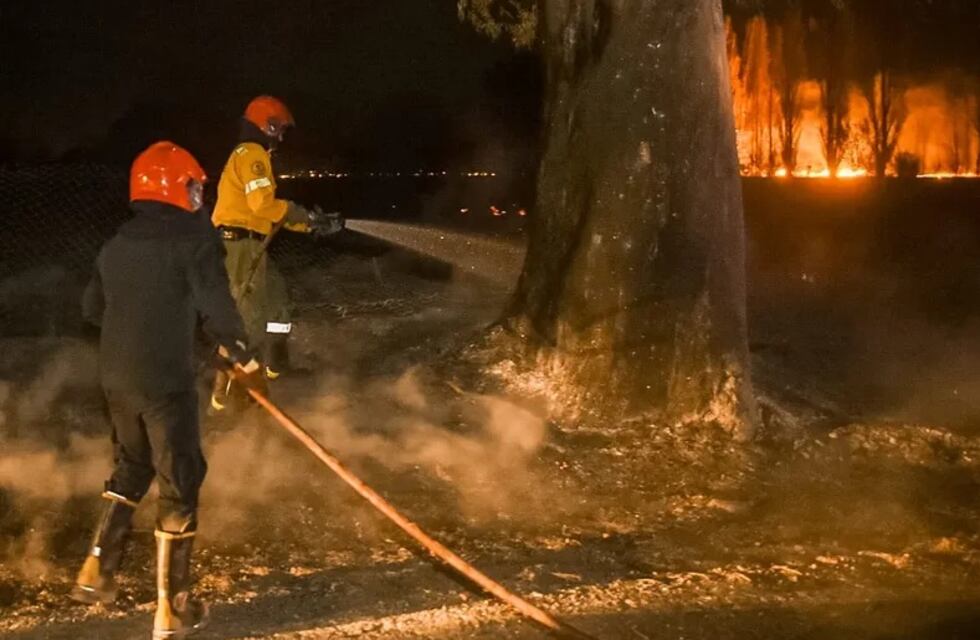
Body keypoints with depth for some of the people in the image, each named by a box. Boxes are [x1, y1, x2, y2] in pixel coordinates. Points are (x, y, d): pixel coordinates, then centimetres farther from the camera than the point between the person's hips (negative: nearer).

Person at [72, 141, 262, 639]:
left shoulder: (118, 242, 9)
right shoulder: (192, 236, -11)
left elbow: (92, 308, 17)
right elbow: (216, 304, -15)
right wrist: (241, 353, 2)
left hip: (117, 376, 7)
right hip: (166, 379, -7)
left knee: (130, 470, 26)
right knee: (178, 484, 3)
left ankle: (97, 574, 27)